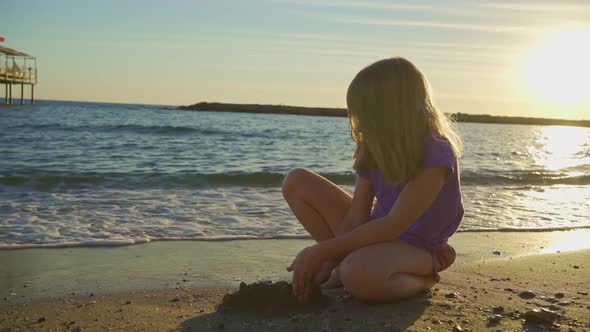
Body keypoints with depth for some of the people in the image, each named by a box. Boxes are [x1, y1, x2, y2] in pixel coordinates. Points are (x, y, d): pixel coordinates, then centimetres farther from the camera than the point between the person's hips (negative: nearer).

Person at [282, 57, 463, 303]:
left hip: (414, 248, -7)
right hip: (375, 233, 7)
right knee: (297, 182, -5)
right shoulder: (375, 148, -4)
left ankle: (425, 274, -9)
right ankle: (343, 265, -6)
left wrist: (320, 251, -25)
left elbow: (393, 226, -27)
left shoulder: (436, 154, -24)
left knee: (358, 275, -41)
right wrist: (325, 261, -16)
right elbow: (355, 217, -6)